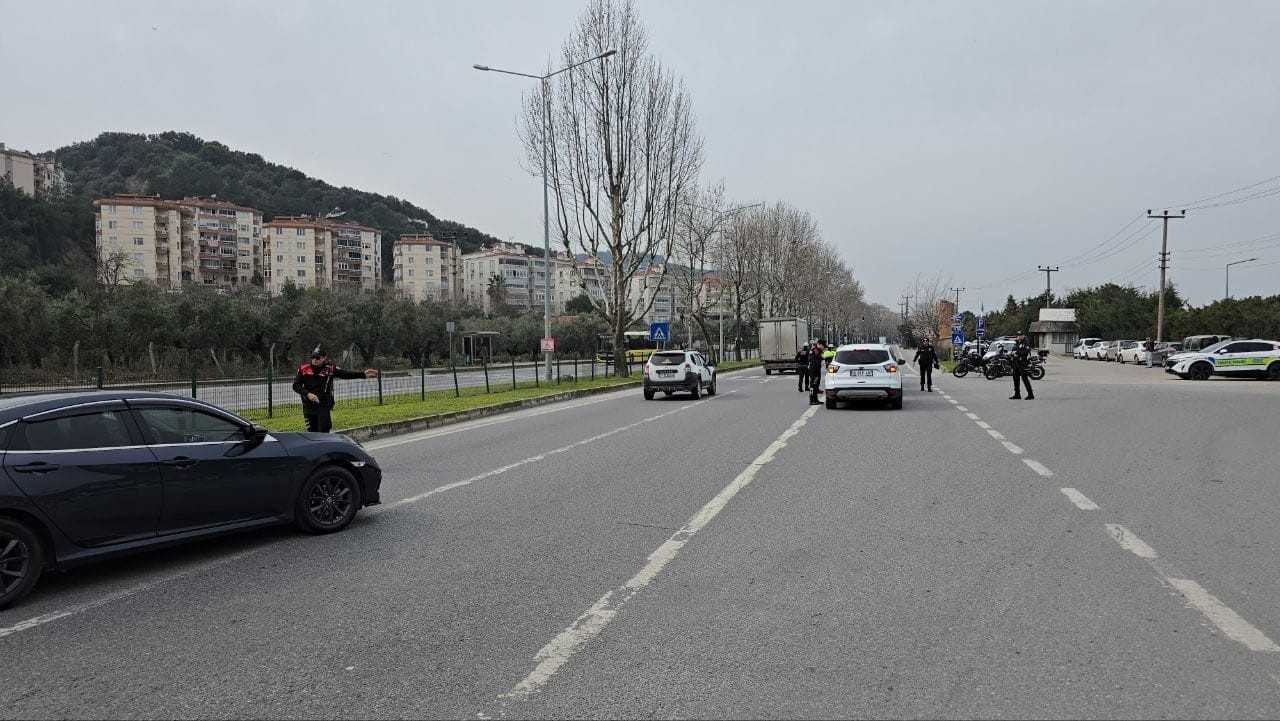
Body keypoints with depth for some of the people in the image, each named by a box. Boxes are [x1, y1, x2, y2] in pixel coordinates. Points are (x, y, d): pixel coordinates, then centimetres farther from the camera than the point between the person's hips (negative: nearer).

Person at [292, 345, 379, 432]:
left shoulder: (330, 369, -3)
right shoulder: (303, 368, -1)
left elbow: (346, 374, -4)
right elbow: (296, 386, 0)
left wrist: (363, 374, -15)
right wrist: (308, 394, -16)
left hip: (324, 406, -2)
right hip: (308, 407, 2)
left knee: (324, 433, -4)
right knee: (312, 433, 10)